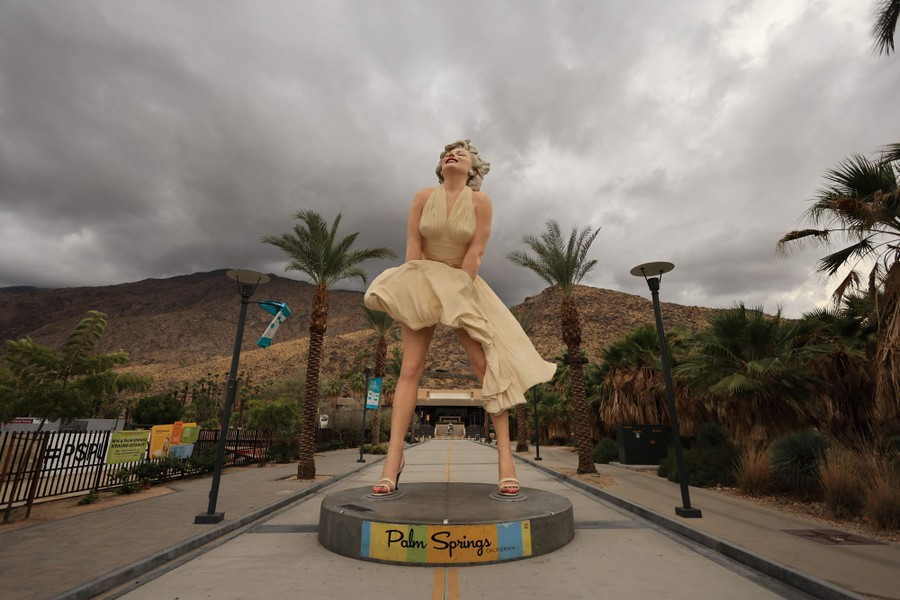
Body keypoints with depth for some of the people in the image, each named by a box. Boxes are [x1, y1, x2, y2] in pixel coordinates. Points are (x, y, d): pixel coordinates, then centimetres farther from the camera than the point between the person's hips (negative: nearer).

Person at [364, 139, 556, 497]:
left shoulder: (480, 201, -4)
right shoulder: (423, 197, 1)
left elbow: (475, 253, -11)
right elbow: (412, 248, -4)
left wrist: (456, 291, -16)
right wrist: (419, 289, -11)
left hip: (463, 285, 0)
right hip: (423, 285, 1)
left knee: (487, 363, -11)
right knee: (411, 367, -6)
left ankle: (505, 456, -5)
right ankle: (393, 458, -4)